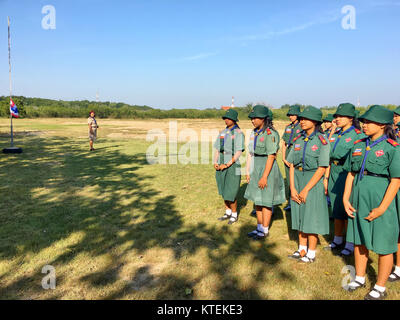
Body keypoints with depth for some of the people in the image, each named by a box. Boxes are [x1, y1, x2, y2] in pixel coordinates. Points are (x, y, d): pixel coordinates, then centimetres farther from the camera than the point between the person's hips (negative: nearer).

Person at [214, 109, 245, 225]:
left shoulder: (239, 133, -8)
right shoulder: (223, 132, 11)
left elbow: (238, 153, -13)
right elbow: (217, 149, 13)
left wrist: (227, 165, -17)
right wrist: (215, 162, -1)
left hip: (232, 166, -6)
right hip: (221, 166, 6)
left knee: (231, 193, -3)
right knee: (224, 191, 14)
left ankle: (234, 214, 16)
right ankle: (228, 212, 30)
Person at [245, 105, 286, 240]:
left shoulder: (271, 134, -16)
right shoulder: (255, 133, 9)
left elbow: (271, 156, -19)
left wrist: (264, 177, -20)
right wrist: (248, 171, 9)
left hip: (267, 168, -8)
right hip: (256, 168, 8)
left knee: (265, 202, 3)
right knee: (257, 200, 15)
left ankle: (265, 231, 17)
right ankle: (259, 228, 29)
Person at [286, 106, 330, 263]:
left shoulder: (322, 141, -10)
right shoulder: (297, 140, 5)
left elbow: (322, 169, -14)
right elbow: (292, 165, 3)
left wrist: (306, 190, -15)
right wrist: (293, 188, -6)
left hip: (313, 181, -5)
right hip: (297, 179, 5)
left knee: (312, 217, 3)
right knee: (300, 215, 12)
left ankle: (311, 253, 18)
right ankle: (301, 250, 27)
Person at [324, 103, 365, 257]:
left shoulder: (358, 135, -9)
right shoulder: (335, 135, 11)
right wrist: (326, 177, 12)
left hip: (348, 175, -7)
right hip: (334, 174, 7)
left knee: (348, 209, 1)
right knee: (336, 210, 14)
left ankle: (350, 244, 16)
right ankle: (337, 241, 28)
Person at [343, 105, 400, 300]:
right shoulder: (358, 145, 7)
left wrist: (381, 208, -17)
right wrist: (346, 199, 2)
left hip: (380, 204, -6)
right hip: (358, 202, 6)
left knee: (383, 247, 8)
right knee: (359, 242, 18)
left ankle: (380, 288, 26)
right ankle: (360, 278, 37)